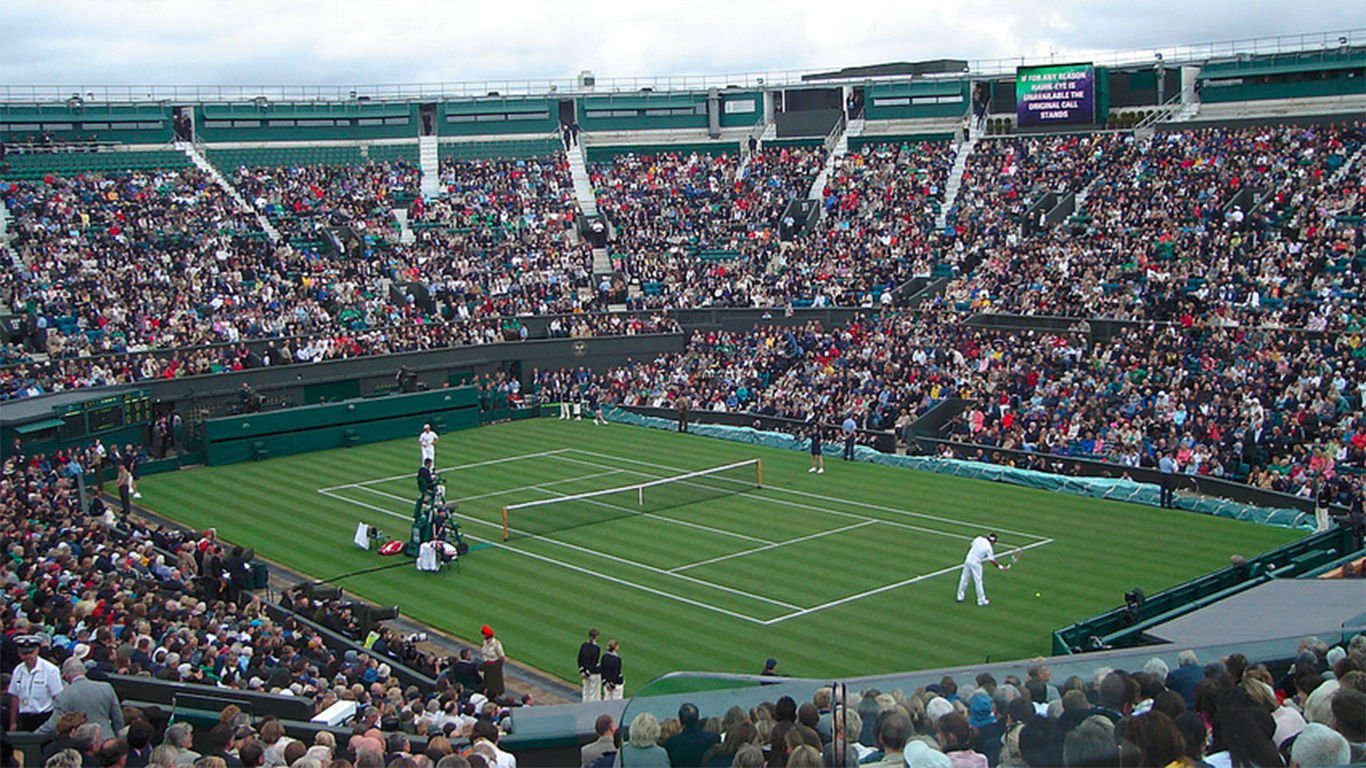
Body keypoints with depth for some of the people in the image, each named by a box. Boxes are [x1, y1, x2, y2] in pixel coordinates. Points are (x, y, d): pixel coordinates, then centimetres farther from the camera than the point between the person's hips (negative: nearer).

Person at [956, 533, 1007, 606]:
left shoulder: (978, 539, 4)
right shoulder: (988, 547, -10)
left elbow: (970, 547, 12)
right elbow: (992, 561, -11)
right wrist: (1001, 567, -5)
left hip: (968, 561, 5)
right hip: (976, 564, -5)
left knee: (964, 578, 14)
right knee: (978, 581, 3)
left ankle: (960, 597, 23)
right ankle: (981, 600, 11)